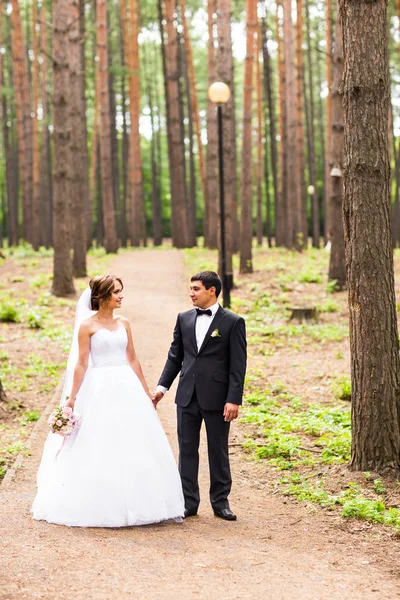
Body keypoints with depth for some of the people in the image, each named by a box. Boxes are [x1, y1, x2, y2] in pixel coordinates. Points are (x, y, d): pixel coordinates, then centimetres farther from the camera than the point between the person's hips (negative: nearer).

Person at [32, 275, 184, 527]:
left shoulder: (123, 323, 11)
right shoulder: (87, 325, -4)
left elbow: (133, 359, 14)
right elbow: (82, 364, -6)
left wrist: (146, 391, 14)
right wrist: (72, 397, -10)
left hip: (127, 388, 5)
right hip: (99, 390, -5)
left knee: (133, 446, 6)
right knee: (98, 448, -1)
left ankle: (133, 504, 16)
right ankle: (98, 506, 10)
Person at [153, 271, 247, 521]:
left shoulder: (233, 322, -5)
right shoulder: (184, 319, 8)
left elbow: (238, 365, -8)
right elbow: (175, 356, 13)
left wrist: (234, 399, -14)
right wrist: (162, 386, 6)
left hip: (217, 397, -4)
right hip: (187, 396, 4)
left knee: (218, 450, 7)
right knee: (187, 449, 6)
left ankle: (220, 501, 18)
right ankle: (189, 502, 14)